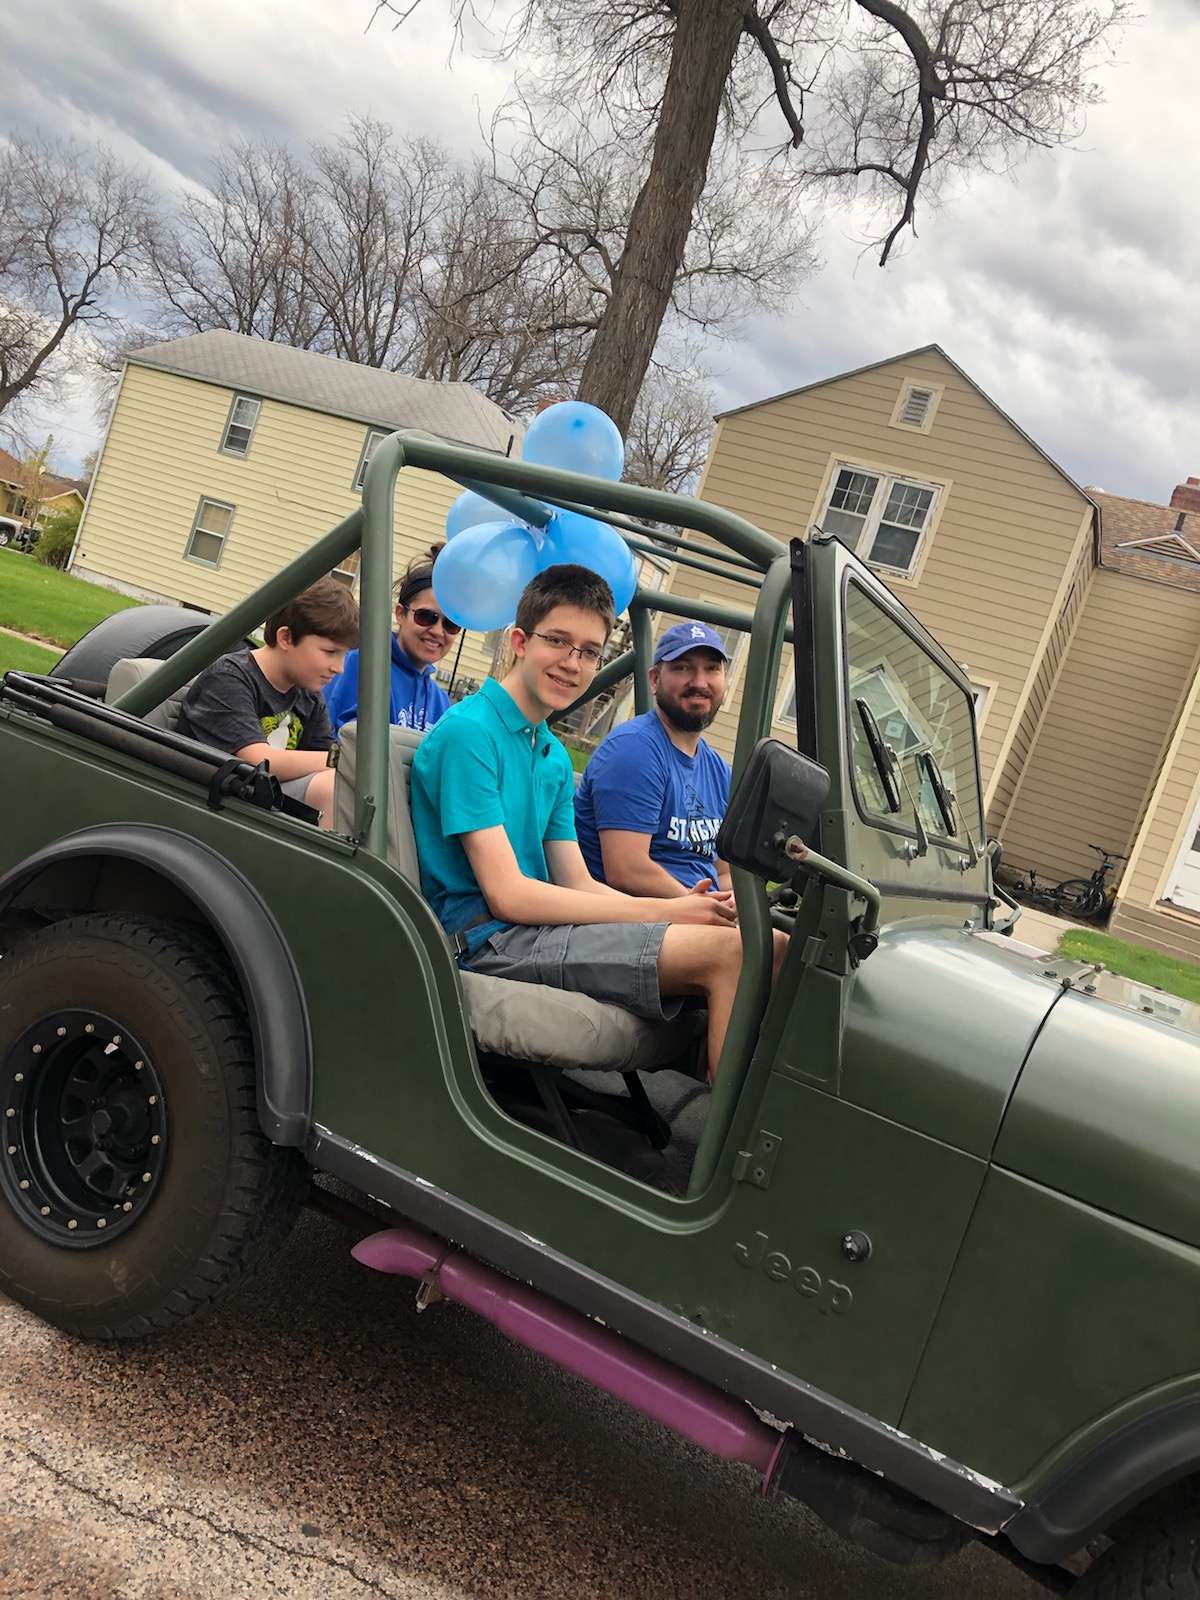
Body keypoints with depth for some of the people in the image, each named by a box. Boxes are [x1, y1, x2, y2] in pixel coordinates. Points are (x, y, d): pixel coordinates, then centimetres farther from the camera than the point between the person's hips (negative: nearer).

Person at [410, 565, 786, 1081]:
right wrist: (664, 912, -14)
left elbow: (576, 884, 12)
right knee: (726, 951, -22)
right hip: (488, 940, -9)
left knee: (770, 945, -3)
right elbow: (506, 895, -17)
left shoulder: (555, 757, 17)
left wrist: (683, 907, -7)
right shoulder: (469, 731, -11)